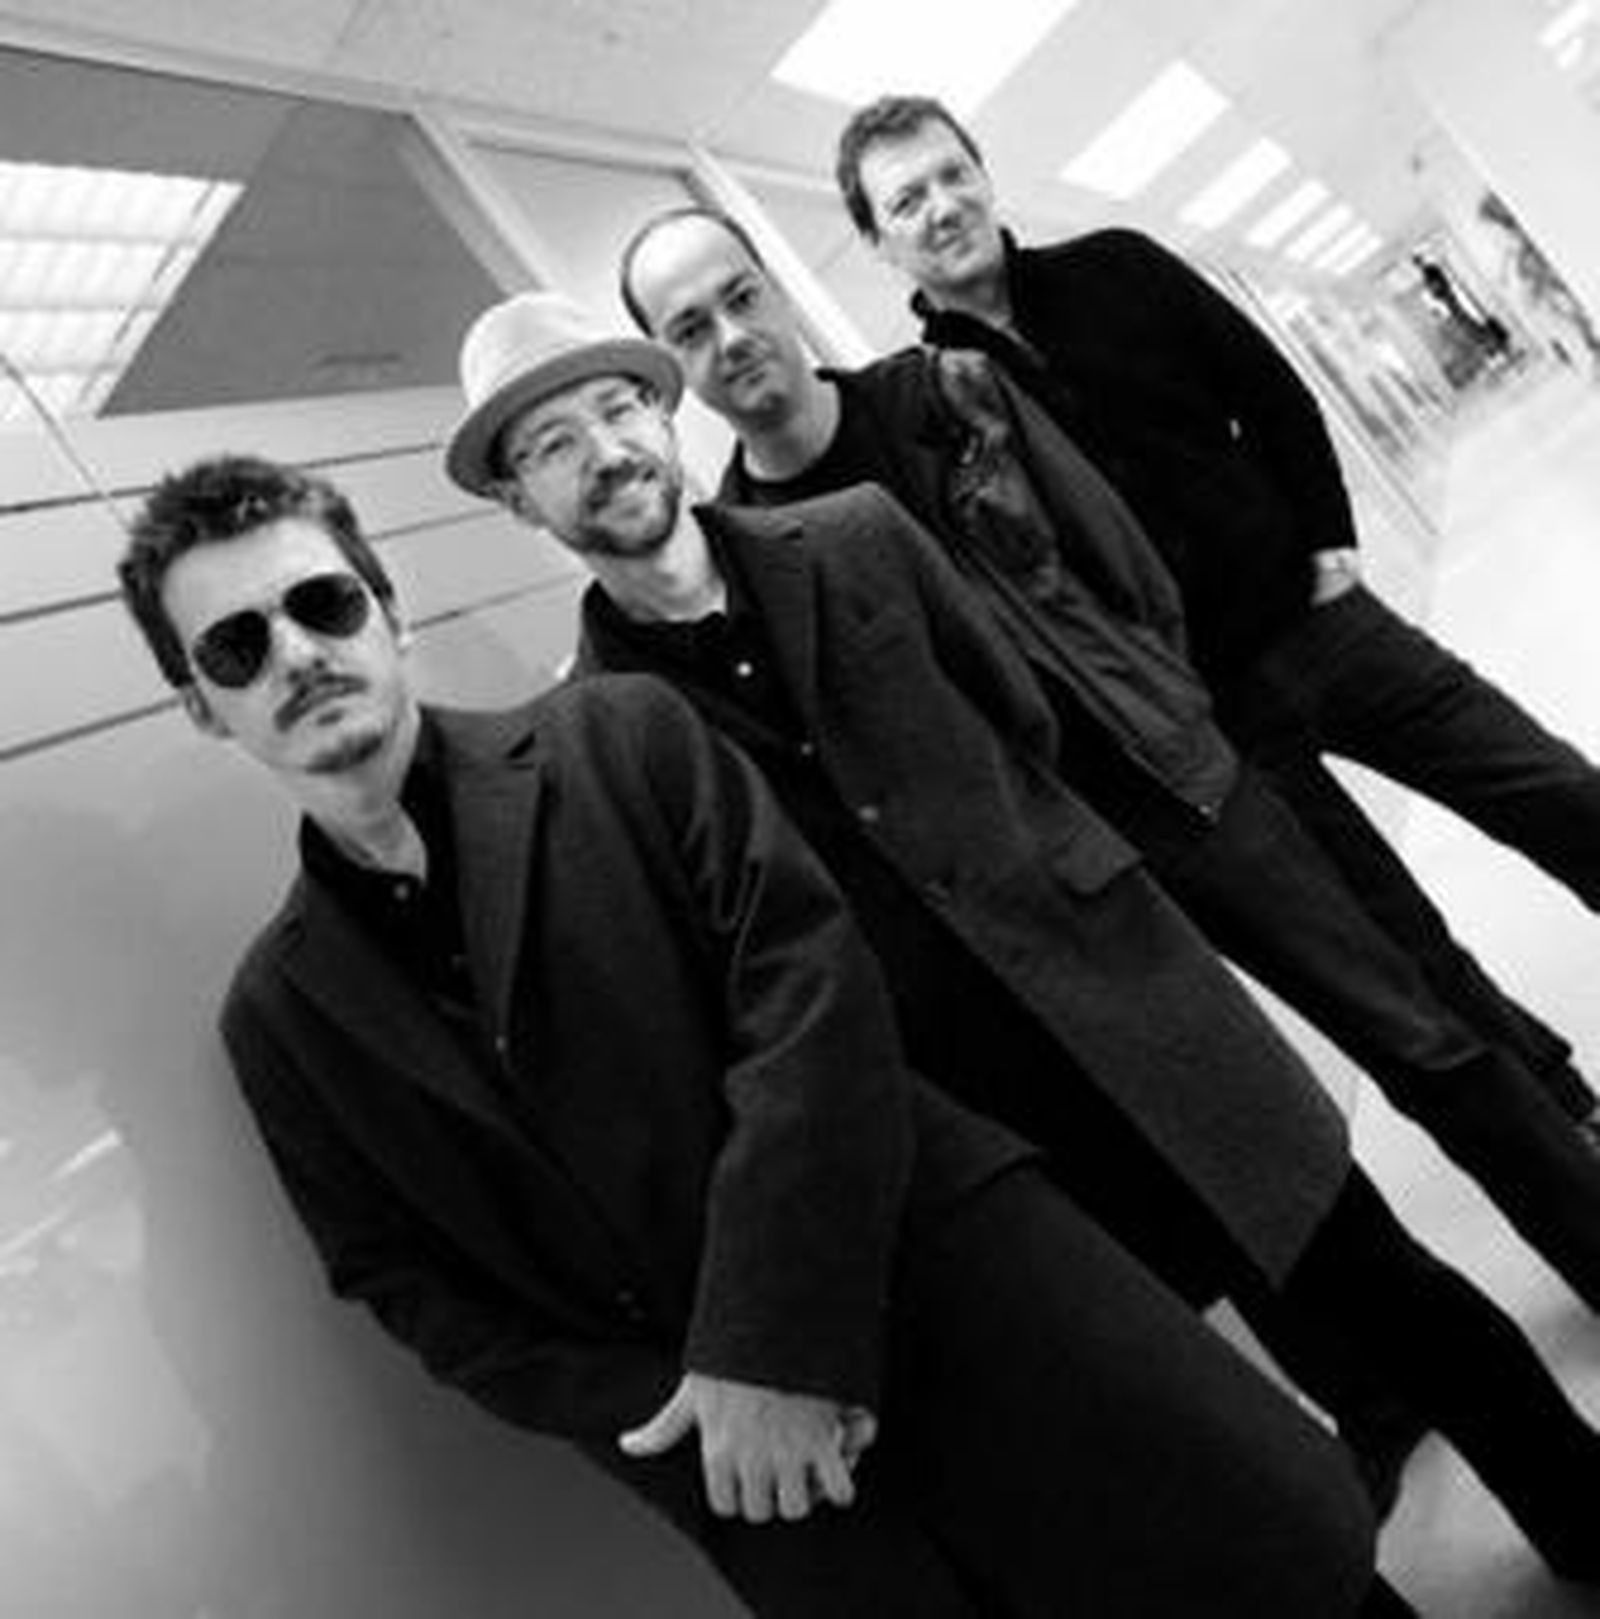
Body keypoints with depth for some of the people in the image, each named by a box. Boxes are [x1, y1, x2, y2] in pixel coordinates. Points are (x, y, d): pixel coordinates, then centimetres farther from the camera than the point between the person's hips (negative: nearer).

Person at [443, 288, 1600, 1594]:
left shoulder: (860, 539, 2)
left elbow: (1022, 718, 10)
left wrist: (985, 851, 4)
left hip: (1118, 1006, 2)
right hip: (953, 1125, -1)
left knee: (1386, 1293, 10)